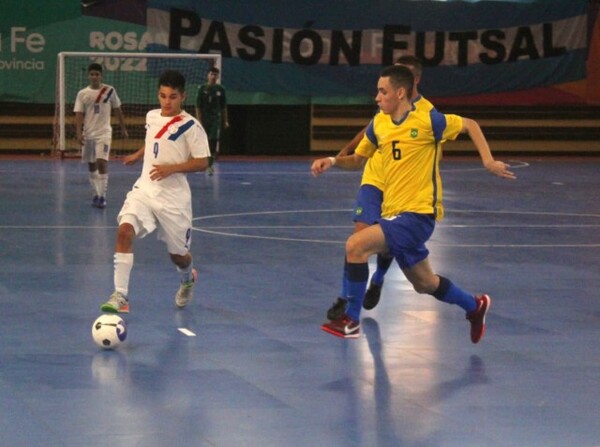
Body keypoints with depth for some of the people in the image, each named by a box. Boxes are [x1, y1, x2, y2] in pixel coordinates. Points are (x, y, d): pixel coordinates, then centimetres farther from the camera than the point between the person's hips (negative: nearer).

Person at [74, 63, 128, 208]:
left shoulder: (110, 91, -1)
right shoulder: (82, 94, 1)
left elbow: (117, 110, 9)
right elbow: (79, 115, -2)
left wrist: (123, 128, 11)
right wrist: (78, 133, -14)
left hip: (104, 132, -3)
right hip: (88, 134, 3)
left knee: (102, 162, -17)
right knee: (91, 165, 10)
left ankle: (102, 195, -14)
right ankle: (96, 193, 24)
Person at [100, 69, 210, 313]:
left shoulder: (191, 126, -10)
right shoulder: (152, 117, 7)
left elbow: (202, 162, -11)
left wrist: (171, 168, -22)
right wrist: (137, 155, 37)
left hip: (174, 197, -4)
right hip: (144, 190, 4)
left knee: (178, 254, 9)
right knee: (125, 230, -23)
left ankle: (187, 279, 48)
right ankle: (120, 295, -22)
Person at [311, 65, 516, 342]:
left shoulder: (427, 121, -11)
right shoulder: (378, 124, 7)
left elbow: (470, 125, 2)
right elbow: (358, 160, 18)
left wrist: (488, 161, -7)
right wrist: (333, 161, -2)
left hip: (418, 213, -7)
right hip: (394, 213, 7)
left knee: (356, 245, -23)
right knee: (423, 283, 19)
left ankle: (351, 320, -13)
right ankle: (474, 306, 43)